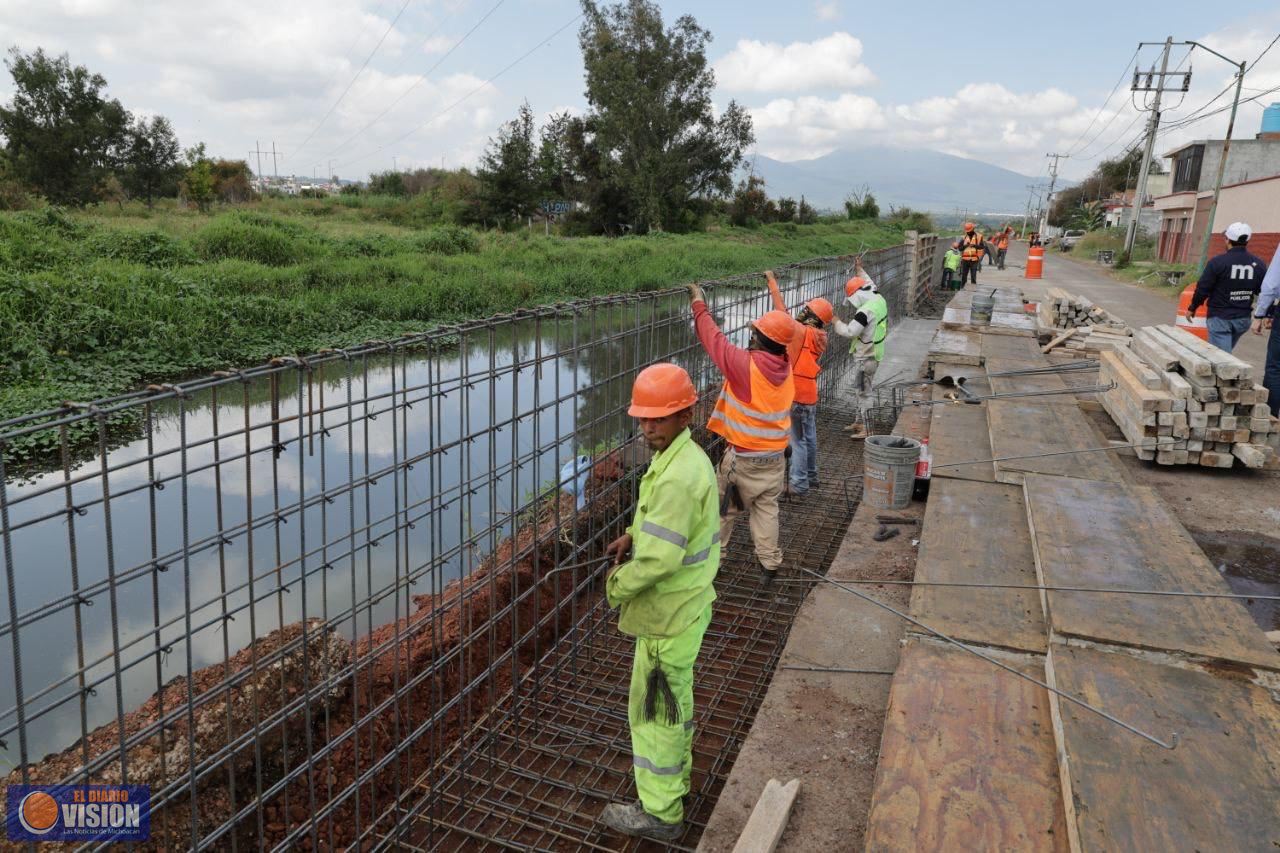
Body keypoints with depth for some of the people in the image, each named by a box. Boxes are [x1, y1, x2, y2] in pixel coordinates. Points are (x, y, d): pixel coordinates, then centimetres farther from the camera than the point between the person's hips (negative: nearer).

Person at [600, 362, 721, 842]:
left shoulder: (677, 476, -29)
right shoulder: (690, 457, 3)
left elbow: (658, 559, -29)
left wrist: (617, 586, -13)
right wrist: (634, 535, 4)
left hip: (668, 615, -10)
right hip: (685, 604, 10)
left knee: (653, 709, 6)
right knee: (674, 700, 26)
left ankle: (659, 812, 22)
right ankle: (676, 778, 45)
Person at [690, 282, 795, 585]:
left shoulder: (746, 364, -22)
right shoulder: (785, 366, -6)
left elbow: (715, 340, -12)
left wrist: (699, 305, -2)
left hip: (743, 458, -5)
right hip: (775, 457, 5)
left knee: (723, 510, 13)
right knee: (766, 509, 15)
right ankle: (769, 565, 18)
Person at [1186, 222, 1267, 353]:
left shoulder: (1217, 262, -14)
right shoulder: (1258, 264, 2)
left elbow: (1202, 289, -10)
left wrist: (1192, 308, 5)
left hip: (1220, 318, -5)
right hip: (1244, 319, 5)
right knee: (1225, 351, 23)